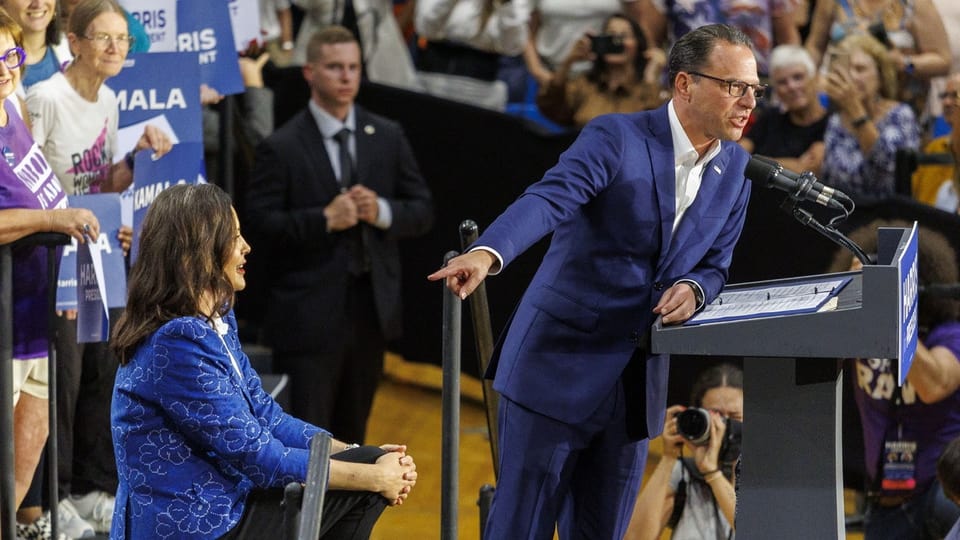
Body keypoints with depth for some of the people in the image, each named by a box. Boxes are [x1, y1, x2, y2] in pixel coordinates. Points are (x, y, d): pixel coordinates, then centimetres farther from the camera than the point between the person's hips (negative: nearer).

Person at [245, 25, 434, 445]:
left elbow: (422, 210, 8)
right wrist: (324, 219, -22)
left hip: (372, 309, 5)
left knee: (351, 430, 15)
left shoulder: (387, 138, 7)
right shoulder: (282, 147, -7)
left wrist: (382, 211, -12)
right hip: (310, 313, -5)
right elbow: (259, 222, -12)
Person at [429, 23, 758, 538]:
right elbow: (548, 200, -27)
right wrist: (487, 254, -46)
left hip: (635, 386, 6)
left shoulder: (735, 168, 7)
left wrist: (694, 289, -9)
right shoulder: (616, 139, -12)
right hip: (560, 366, -6)